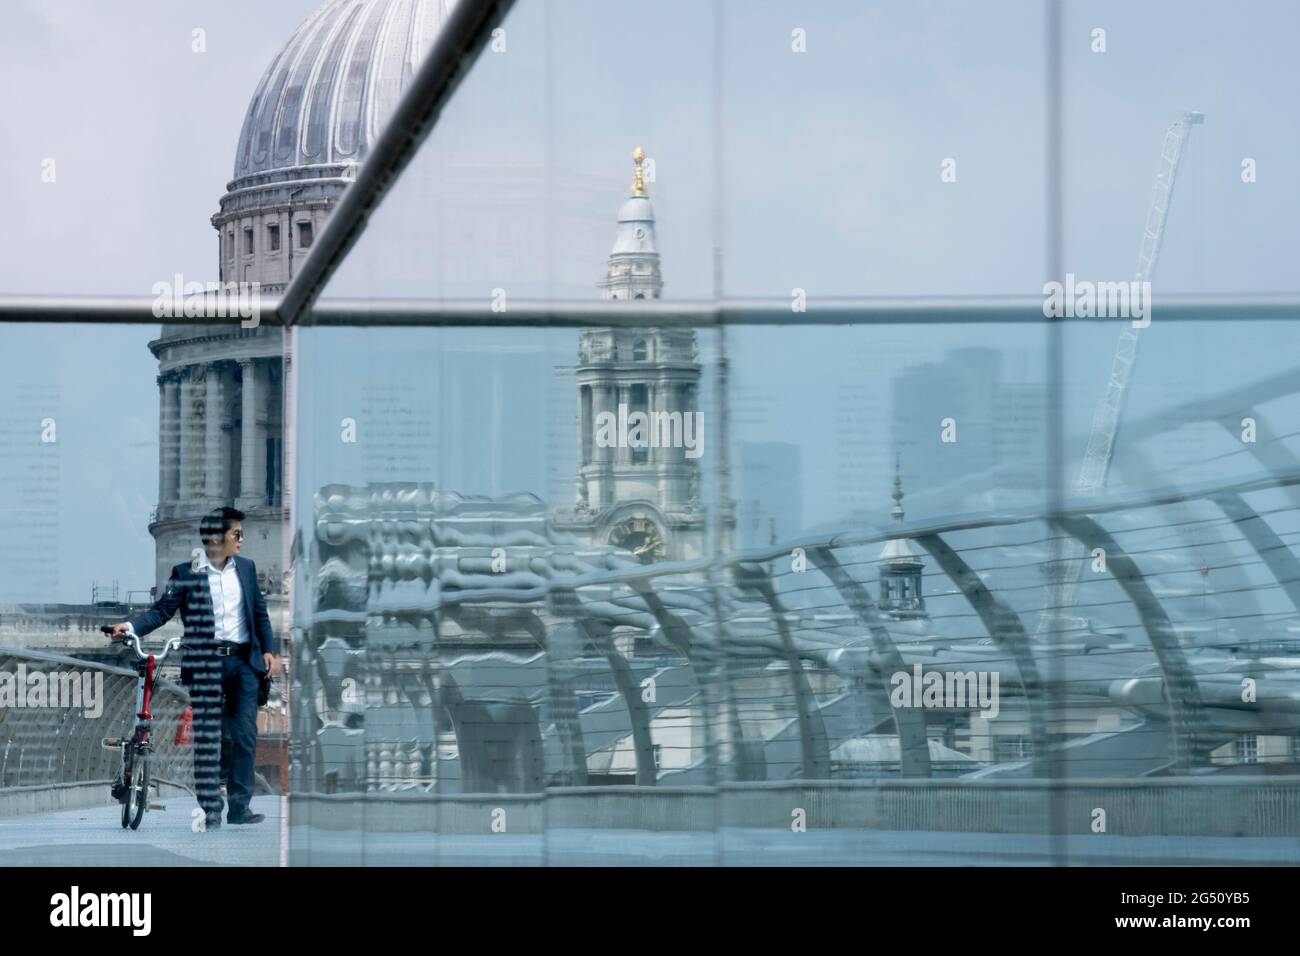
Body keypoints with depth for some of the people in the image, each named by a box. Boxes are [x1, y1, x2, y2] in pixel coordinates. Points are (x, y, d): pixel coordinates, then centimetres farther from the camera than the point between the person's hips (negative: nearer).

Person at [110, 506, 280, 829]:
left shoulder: (245, 568, 11)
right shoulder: (186, 573, -2)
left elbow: (260, 612, 16)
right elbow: (162, 610, -6)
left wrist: (269, 650, 8)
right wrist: (130, 627, -21)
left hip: (243, 661, 3)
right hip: (205, 664, -3)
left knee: (245, 736, 1)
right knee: (207, 738, -2)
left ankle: (240, 807, 8)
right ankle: (209, 811, 3)